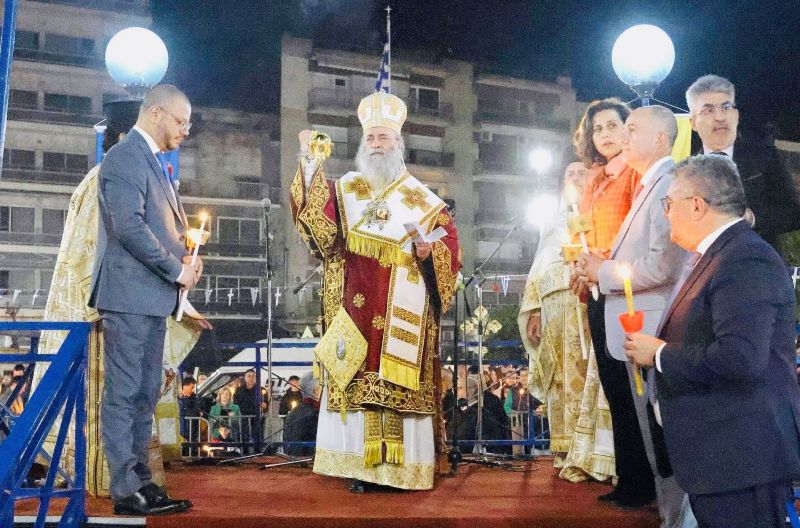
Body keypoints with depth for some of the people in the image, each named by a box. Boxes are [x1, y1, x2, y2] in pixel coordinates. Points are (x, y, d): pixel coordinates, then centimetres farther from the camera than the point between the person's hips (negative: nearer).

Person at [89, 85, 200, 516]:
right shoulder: (125, 157, -11)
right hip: (129, 296, -10)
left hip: (151, 298, 10)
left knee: (145, 395, 13)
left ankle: (140, 480, 21)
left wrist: (186, 256, 5)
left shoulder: (152, 161, 20)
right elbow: (128, 225, -21)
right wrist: (176, 270, -15)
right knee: (123, 395, -3)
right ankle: (126, 491, 3)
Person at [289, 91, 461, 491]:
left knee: (403, 381, -4)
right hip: (358, 309, 1)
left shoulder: (422, 198, 12)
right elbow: (321, 226, -5)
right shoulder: (343, 190, 14)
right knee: (358, 380, -4)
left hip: (404, 313, -1)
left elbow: (450, 241, 9)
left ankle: (402, 467, 1)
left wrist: (430, 251, -13)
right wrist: (311, 167, -14)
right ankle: (360, 465, 1)